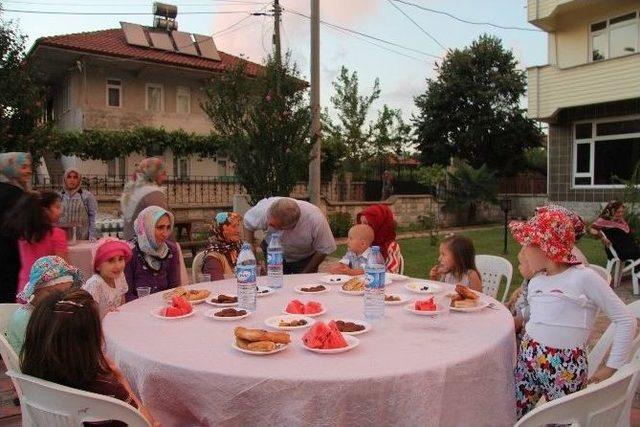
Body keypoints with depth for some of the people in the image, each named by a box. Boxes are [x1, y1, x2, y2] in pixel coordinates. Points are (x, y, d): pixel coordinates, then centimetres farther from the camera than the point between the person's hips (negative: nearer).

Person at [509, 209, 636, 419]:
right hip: (527, 358, 6)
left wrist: (612, 367, -9)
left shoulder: (584, 277, -12)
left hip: (565, 366, -6)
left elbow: (626, 321, -10)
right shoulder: (535, 282, 9)